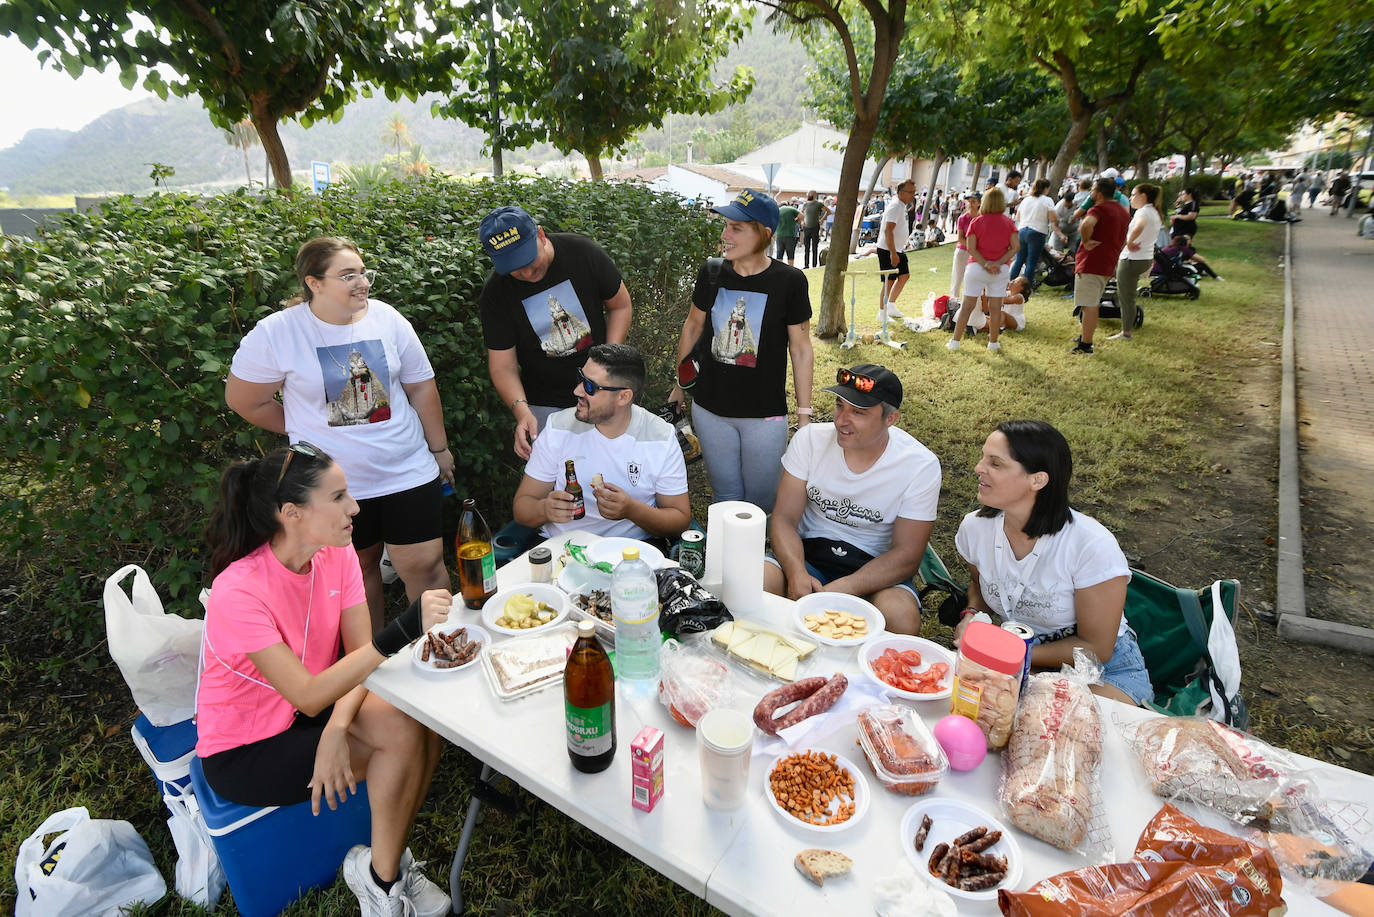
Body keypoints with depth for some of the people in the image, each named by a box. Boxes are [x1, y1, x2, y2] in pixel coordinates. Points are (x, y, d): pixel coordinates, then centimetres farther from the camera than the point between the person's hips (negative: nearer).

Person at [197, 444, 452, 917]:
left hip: (312, 708, 6)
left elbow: (360, 655, -10)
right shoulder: (238, 592, -29)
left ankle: (385, 864, 1)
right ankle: (380, 877, 2)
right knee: (403, 736, -23)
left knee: (425, 721, -20)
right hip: (243, 752, -5)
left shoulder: (337, 553, -11)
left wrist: (338, 727, -29)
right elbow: (308, 696, -33)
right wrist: (403, 629, -44)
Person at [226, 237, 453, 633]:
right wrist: (306, 431, 5)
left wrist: (439, 448, 9)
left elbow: (422, 387, 4)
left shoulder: (386, 318, -3)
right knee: (357, 570, 16)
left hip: (408, 472, 1)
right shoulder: (276, 333, -11)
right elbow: (242, 400, 0)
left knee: (424, 565, 4)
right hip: (336, 485, -1)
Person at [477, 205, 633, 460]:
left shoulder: (582, 252, -14)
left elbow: (620, 306, 0)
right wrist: (521, 410, -30)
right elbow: (503, 365, -11)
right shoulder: (496, 292, -14)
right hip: (545, 406, 0)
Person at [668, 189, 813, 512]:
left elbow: (801, 349, -5)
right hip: (709, 410, 3)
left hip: (765, 415, -2)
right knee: (725, 497, 15)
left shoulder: (789, 281, -11)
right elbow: (693, 326, 11)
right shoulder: (711, 273, -3)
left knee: (762, 501, 9)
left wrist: (804, 415, -4)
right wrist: (680, 385, 17)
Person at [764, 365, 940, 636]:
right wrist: (797, 573, -26)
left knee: (902, 619, -32)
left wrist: (843, 589, -26)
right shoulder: (810, 438, -6)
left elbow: (907, 554, -11)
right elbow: (784, 518, -6)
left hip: (875, 569, -1)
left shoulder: (921, 466, -11)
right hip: (807, 556, 1)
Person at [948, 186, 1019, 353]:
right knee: (995, 307, 9)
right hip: (1000, 270, 1)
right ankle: (993, 342, 16)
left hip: (977, 268, -1)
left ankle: (955, 341, 5)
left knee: (967, 306, 3)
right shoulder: (1008, 222, 2)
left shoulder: (976, 222, -3)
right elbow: (1015, 247, -4)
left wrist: (985, 264, -12)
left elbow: (971, 248, -12)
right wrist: (998, 263, -8)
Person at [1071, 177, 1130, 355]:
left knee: (1089, 306, -7)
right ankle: (1085, 338, 30)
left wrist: (1085, 242, -21)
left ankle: (1085, 345, -5)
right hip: (1108, 266, 9)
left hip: (1091, 265, -9)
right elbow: (1123, 241, 26)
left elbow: (1086, 224, -35)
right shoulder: (1123, 212, 17)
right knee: (1093, 305, 20)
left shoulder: (1099, 209, -12)